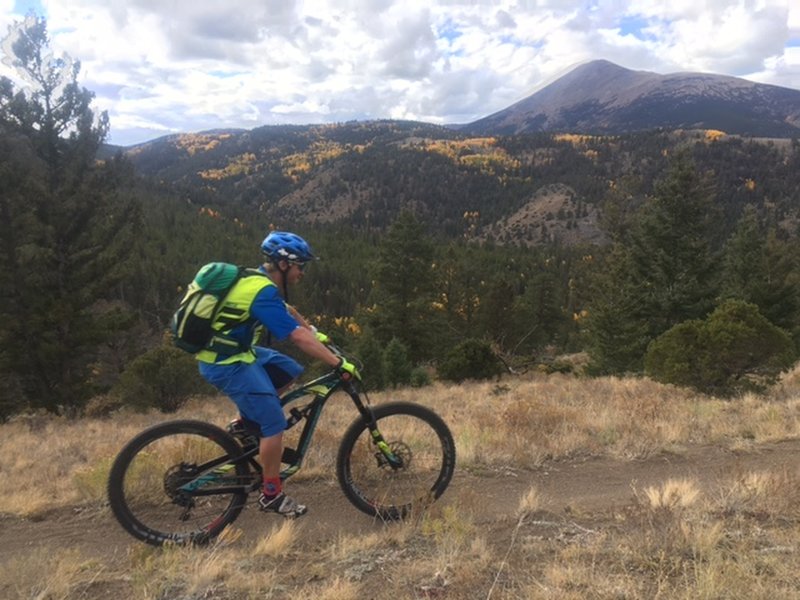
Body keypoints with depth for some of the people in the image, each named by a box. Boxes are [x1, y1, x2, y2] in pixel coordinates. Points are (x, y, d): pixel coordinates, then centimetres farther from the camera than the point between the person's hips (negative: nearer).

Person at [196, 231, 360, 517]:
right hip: (226, 363, -10)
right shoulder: (263, 292, -23)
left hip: (235, 351, 10)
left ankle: (246, 425, 19)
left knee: (290, 371, 14)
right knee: (275, 423, -7)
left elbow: (287, 310, 23)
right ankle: (272, 495, 7)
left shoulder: (258, 280, 6)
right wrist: (340, 364, -23)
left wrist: (316, 334, 30)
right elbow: (298, 337, -27)